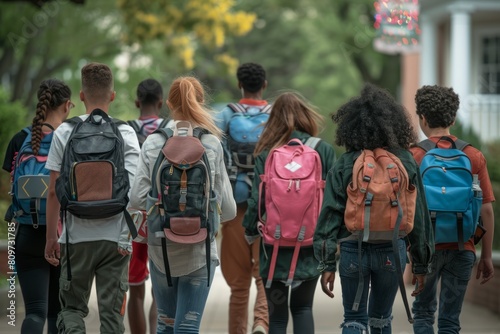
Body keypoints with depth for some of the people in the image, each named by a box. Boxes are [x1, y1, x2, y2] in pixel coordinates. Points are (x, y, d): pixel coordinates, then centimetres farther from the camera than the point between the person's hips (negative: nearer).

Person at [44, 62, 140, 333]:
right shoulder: (125, 134, -2)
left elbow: (54, 192, -2)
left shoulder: (64, 133, -2)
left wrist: (51, 237, 5)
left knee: (72, 306, 13)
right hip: (114, 237, 0)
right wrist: (125, 238, -5)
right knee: (111, 311, 7)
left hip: (76, 237, 0)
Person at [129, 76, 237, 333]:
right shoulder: (212, 145, -6)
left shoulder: (152, 143, -3)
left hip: (161, 248, 2)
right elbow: (227, 208, -6)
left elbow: (137, 199, -8)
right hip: (199, 249, -2)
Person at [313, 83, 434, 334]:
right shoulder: (406, 163, 0)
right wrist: (421, 265, 10)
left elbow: (330, 214, -7)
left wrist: (327, 264, -4)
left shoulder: (344, 165, -4)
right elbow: (419, 216, 3)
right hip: (392, 251, 2)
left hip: (353, 250, -1)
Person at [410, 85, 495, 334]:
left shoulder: (414, 156, -6)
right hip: (462, 249, 2)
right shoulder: (474, 156, 1)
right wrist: (486, 256, 9)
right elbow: (486, 210, 1)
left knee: (423, 311, 15)